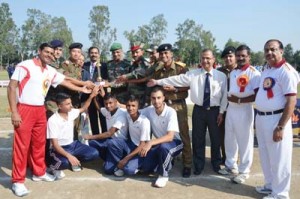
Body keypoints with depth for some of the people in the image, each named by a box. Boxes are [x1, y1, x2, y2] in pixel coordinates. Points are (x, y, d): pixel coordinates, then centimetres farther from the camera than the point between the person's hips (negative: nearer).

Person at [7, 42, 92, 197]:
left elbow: (65, 82, 25)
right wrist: (14, 112, -17)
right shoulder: (25, 66, -9)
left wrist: (81, 89, 29)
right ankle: (18, 181, 6)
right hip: (24, 109, -6)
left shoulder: (51, 71, 10)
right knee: (21, 145, -3)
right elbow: (11, 87, -12)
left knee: (39, 143, 13)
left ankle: (39, 172, 28)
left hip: (40, 110, 7)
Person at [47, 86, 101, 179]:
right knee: (64, 162, -39)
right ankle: (54, 166, -2)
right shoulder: (53, 120, -21)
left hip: (73, 144, 6)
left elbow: (83, 109, 20)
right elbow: (55, 144, -24)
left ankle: (74, 161, 12)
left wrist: (92, 96, 4)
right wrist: (69, 156, -39)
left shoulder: (71, 113, -3)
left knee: (94, 153, -12)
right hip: (60, 148, -6)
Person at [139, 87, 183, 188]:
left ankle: (163, 175, -12)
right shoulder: (149, 110, -11)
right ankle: (166, 164, 20)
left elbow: (170, 137, -33)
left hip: (174, 142, -5)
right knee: (146, 168, -11)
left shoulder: (171, 112, -26)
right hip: (159, 143, 5)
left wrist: (150, 143, -43)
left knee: (163, 147, -39)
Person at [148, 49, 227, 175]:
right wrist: (158, 82, -8)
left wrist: (221, 112, -2)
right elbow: (177, 79, -5)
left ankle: (216, 164, 32)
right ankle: (198, 165, 26)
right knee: (198, 139, 9)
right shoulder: (193, 74, -1)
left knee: (215, 138, 12)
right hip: (199, 110, 1)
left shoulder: (221, 76, -1)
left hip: (214, 110, 0)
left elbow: (224, 95, 0)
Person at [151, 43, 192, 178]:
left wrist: (174, 89, -16)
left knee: (183, 134, -1)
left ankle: (187, 164, 6)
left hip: (178, 105, -4)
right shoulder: (157, 71, 12)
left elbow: (189, 86, -5)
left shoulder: (181, 69, -2)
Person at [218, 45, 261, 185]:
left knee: (244, 141, 4)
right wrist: (230, 98, 2)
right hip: (231, 109, 7)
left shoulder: (254, 73, -13)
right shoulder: (232, 73, 12)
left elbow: (258, 95, -19)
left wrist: (239, 100, -20)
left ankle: (244, 171, 17)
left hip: (244, 110, -7)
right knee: (229, 139, 15)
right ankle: (231, 165, 32)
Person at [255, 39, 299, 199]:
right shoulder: (266, 69, 11)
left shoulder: (286, 71, -15)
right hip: (261, 118, 8)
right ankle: (270, 185, 36)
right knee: (265, 155, 19)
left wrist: (281, 127, -22)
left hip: (276, 119, -8)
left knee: (278, 158, 3)